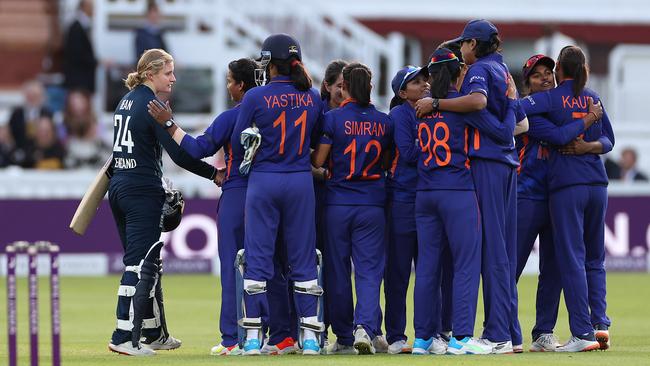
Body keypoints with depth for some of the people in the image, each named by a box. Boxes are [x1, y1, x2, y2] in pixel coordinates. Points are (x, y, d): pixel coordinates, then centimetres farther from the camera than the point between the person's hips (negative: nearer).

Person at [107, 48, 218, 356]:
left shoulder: (126, 101, 15)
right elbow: (179, 154, -18)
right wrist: (214, 173, -10)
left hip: (119, 189, 9)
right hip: (143, 191, -9)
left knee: (147, 264, 17)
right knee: (141, 265, -9)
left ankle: (155, 333, 24)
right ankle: (124, 337, -14)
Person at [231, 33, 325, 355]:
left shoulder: (255, 97, -8)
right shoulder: (313, 97, 2)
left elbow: (238, 141, -2)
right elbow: (315, 137, 11)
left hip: (263, 181, -2)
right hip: (301, 181, 2)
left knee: (257, 257, 2)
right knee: (303, 258, 7)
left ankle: (253, 336, 0)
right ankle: (310, 336, 4)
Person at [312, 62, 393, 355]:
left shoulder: (333, 118, -6)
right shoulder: (384, 121, 3)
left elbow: (318, 161, -6)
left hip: (338, 203, -1)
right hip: (373, 204, 1)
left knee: (338, 271, 8)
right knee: (369, 270, 0)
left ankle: (344, 338, 12)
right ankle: (365, 326, -21)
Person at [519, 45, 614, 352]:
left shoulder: (551, 98, -4)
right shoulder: (593, 98, 11)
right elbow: (608, 139, 14)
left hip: (566, 184, -5)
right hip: (597, 183, 5)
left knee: (571, 258, -4)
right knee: (594, 258, 15)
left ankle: (583, 333, -8)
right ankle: (600, 322, 4)